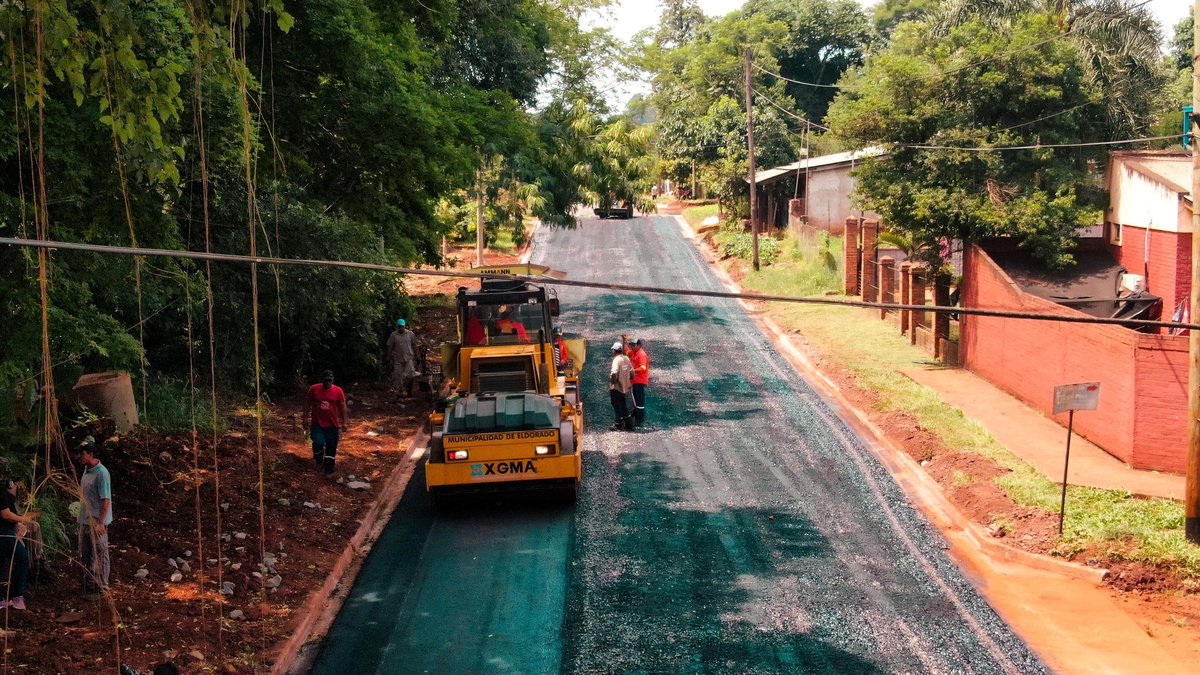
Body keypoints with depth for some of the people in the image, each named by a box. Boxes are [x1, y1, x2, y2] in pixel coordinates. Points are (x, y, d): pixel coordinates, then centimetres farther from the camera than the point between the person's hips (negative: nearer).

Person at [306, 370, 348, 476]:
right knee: (318, 443, -19)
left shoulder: (338, 391, -6)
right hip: (317, 423, -1)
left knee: (331, 448, 6)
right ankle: (319, 461, 12)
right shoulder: (314, 389, -7)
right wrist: (307, 418, 5)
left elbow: (342, 407, 2)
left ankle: (328, 470, 21)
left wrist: (344, 422, 1)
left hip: (332, 424, 1)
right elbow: (309, 404, 5)